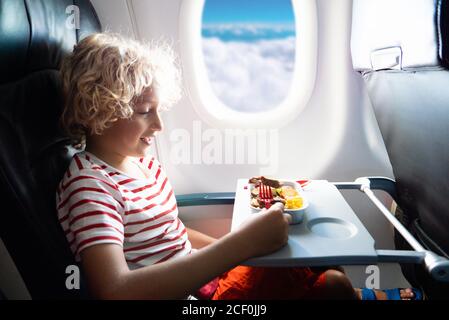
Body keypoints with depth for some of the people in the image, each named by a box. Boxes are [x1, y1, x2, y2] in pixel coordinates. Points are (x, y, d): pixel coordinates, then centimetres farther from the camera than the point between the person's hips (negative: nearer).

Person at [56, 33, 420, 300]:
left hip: (204, 274, 7)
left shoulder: (141, 159, 4)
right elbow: (116, 292, -35)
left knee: (334, 280, 10)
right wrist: (241, 244, -37)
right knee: (332, 286, 0)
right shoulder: (88, 185, -21)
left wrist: (243, 243, -2)